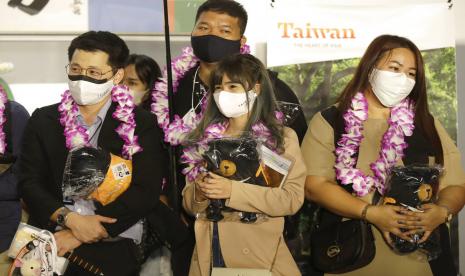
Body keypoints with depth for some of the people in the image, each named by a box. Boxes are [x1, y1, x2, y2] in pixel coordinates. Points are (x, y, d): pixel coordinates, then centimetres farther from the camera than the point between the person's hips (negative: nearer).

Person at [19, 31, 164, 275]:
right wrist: (70, 219, -11)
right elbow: (29, 183, 7)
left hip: (112, 245, -2)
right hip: (51, 240, 2)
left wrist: (80, 235, -10)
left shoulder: (141, 124, 5)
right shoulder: (43, 120, 12)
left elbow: (145, 192, -4)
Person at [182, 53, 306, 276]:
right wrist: (199, 193, -13)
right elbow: (189, 204, 10)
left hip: (259, 253, -3)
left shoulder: (282, 138, -1)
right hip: (209, 254, 3)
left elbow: (292, 198, -13)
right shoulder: (205, 138, 7)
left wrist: (232, 190, -21)